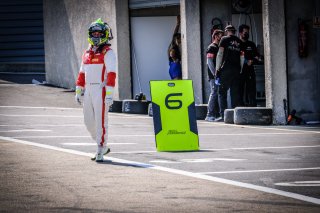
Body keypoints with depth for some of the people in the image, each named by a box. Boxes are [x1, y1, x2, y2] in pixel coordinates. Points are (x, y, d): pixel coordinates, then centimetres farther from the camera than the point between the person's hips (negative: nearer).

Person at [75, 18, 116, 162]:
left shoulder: (107, 53, -6)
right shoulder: (87, 53, 16)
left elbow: (111, 74, -14)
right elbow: (82, 73, 21)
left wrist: (109, 94, -21)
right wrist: (78, 91, 17)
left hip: (101, 91, -7)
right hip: (88, 91, 7)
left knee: (100, 121, -6)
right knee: (89, 121, 10)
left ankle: (100, 152, -2)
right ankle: (102, 146, 25)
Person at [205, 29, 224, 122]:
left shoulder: (220, 47, 21)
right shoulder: (211, 48, -6)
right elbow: (210, 62, -14)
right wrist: (215, 74, -20)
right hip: (214, 76, -9)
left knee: (218, 94, 8)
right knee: (214, 93, -12)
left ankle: (216, 114, 10)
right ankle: (210, 115, -13)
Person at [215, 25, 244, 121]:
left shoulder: (225, 39, 2)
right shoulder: (240, 42, 14)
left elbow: (220, 54, -4)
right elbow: (242, 58, 13)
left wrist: (217, 69, -3)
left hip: (226, 69, -4)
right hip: (236, 70, 4)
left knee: (222, 92, -2)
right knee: (235, 93, 7)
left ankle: (223, 115, -11)